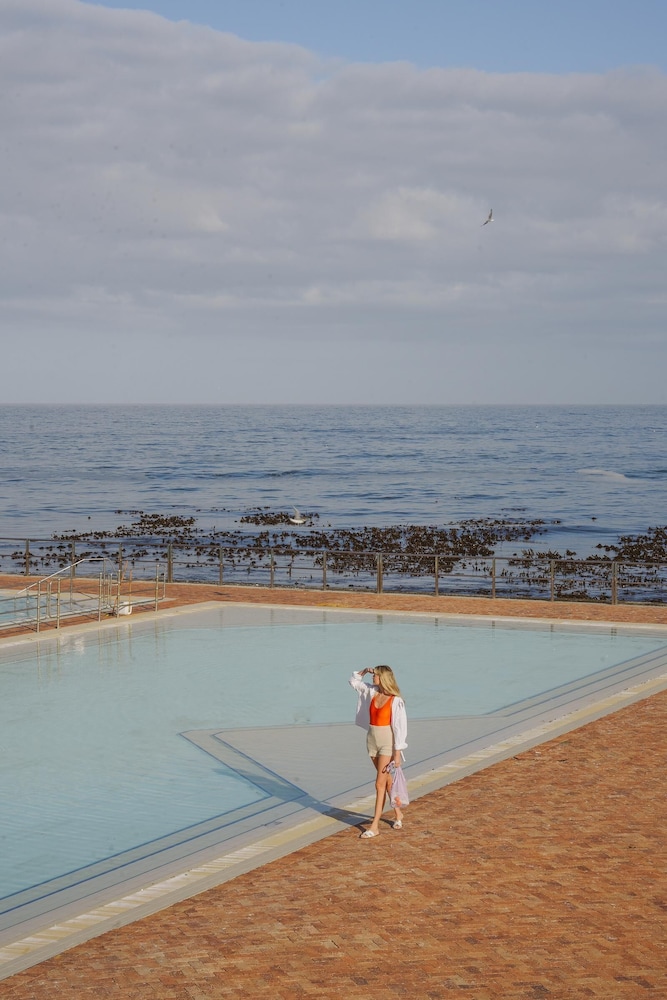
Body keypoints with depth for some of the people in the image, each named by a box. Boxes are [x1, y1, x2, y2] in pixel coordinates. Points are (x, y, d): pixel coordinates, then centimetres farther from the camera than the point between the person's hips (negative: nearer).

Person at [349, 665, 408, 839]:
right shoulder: (372, 692, 2)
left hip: (387, 742, -7)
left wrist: (397, 753, -15)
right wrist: (365, 671, -1)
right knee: (386, 780, 17)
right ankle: (398, 814, 32)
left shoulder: (395, 701, -16)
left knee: (380, 783, -7)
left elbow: (400, 727, -15)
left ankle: (374, 825, -6)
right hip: (372, 740, 7)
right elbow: (354, 681, 17)